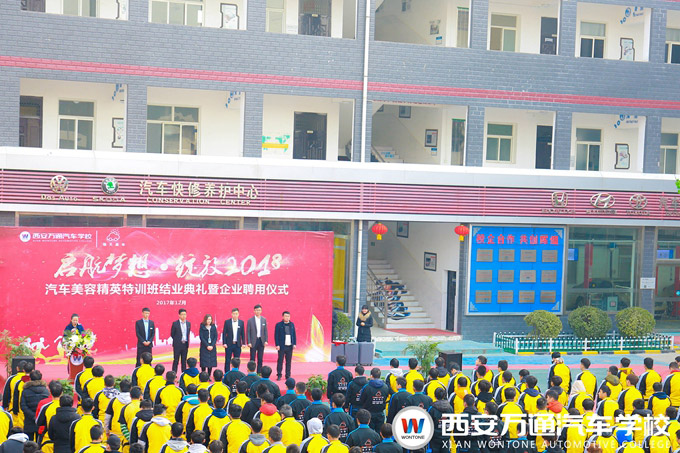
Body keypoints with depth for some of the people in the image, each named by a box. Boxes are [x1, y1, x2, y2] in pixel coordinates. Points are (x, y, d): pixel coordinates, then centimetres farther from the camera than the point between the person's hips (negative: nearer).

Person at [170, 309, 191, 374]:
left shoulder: (188, 323, 7)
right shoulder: (175, 323, -6)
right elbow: (172, 334, -1)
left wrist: (187, 341, 8)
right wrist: (177, 340, 1)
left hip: (185, 345, 4)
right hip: (177, 345, -4)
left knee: (184, 361, 9)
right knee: (176, 361, 0)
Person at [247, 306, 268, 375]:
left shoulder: (264, 319, 5)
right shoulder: (250, 320, -3)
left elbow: (265, 331, 7)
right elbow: (248, 332, -3)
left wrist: (266, 340, -1)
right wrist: (249, 342, -9)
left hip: (261, 341, 3)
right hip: (253, 341, -3)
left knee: (260, 358, 6)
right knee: (252, 358, 1)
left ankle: (259, 372, 13)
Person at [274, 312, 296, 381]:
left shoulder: (292, 325, 11)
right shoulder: (279, 325, -1)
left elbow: (294, 335, 14)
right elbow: (276, 335, -3)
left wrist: (294, 344, 5)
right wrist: (277, 345, -10)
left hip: (290, 346, 4)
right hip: (282, 346, -4)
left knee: (289, 361, 6)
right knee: (280, 361, -1)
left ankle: (288, 375, 12)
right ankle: (279, 375, 5)